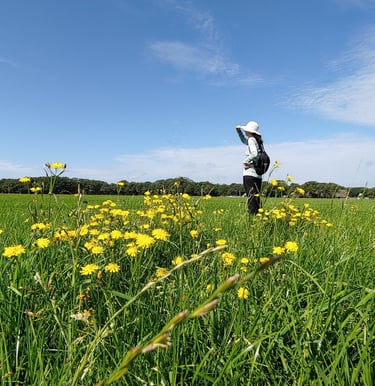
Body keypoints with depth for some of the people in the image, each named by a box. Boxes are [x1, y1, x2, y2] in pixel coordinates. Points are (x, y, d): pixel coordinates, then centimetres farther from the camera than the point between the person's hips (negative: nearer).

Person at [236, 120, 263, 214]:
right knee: (257, 199, 10)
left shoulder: (251, 140, -7)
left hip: (250, 174, -8)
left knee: (251, 198, -10)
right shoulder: (258, 140, 18)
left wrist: (245, 161, -10)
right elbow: (244, 141, 35)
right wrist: (239, 131, 22)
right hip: (258, 175, 9)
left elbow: (254, 154, -23)